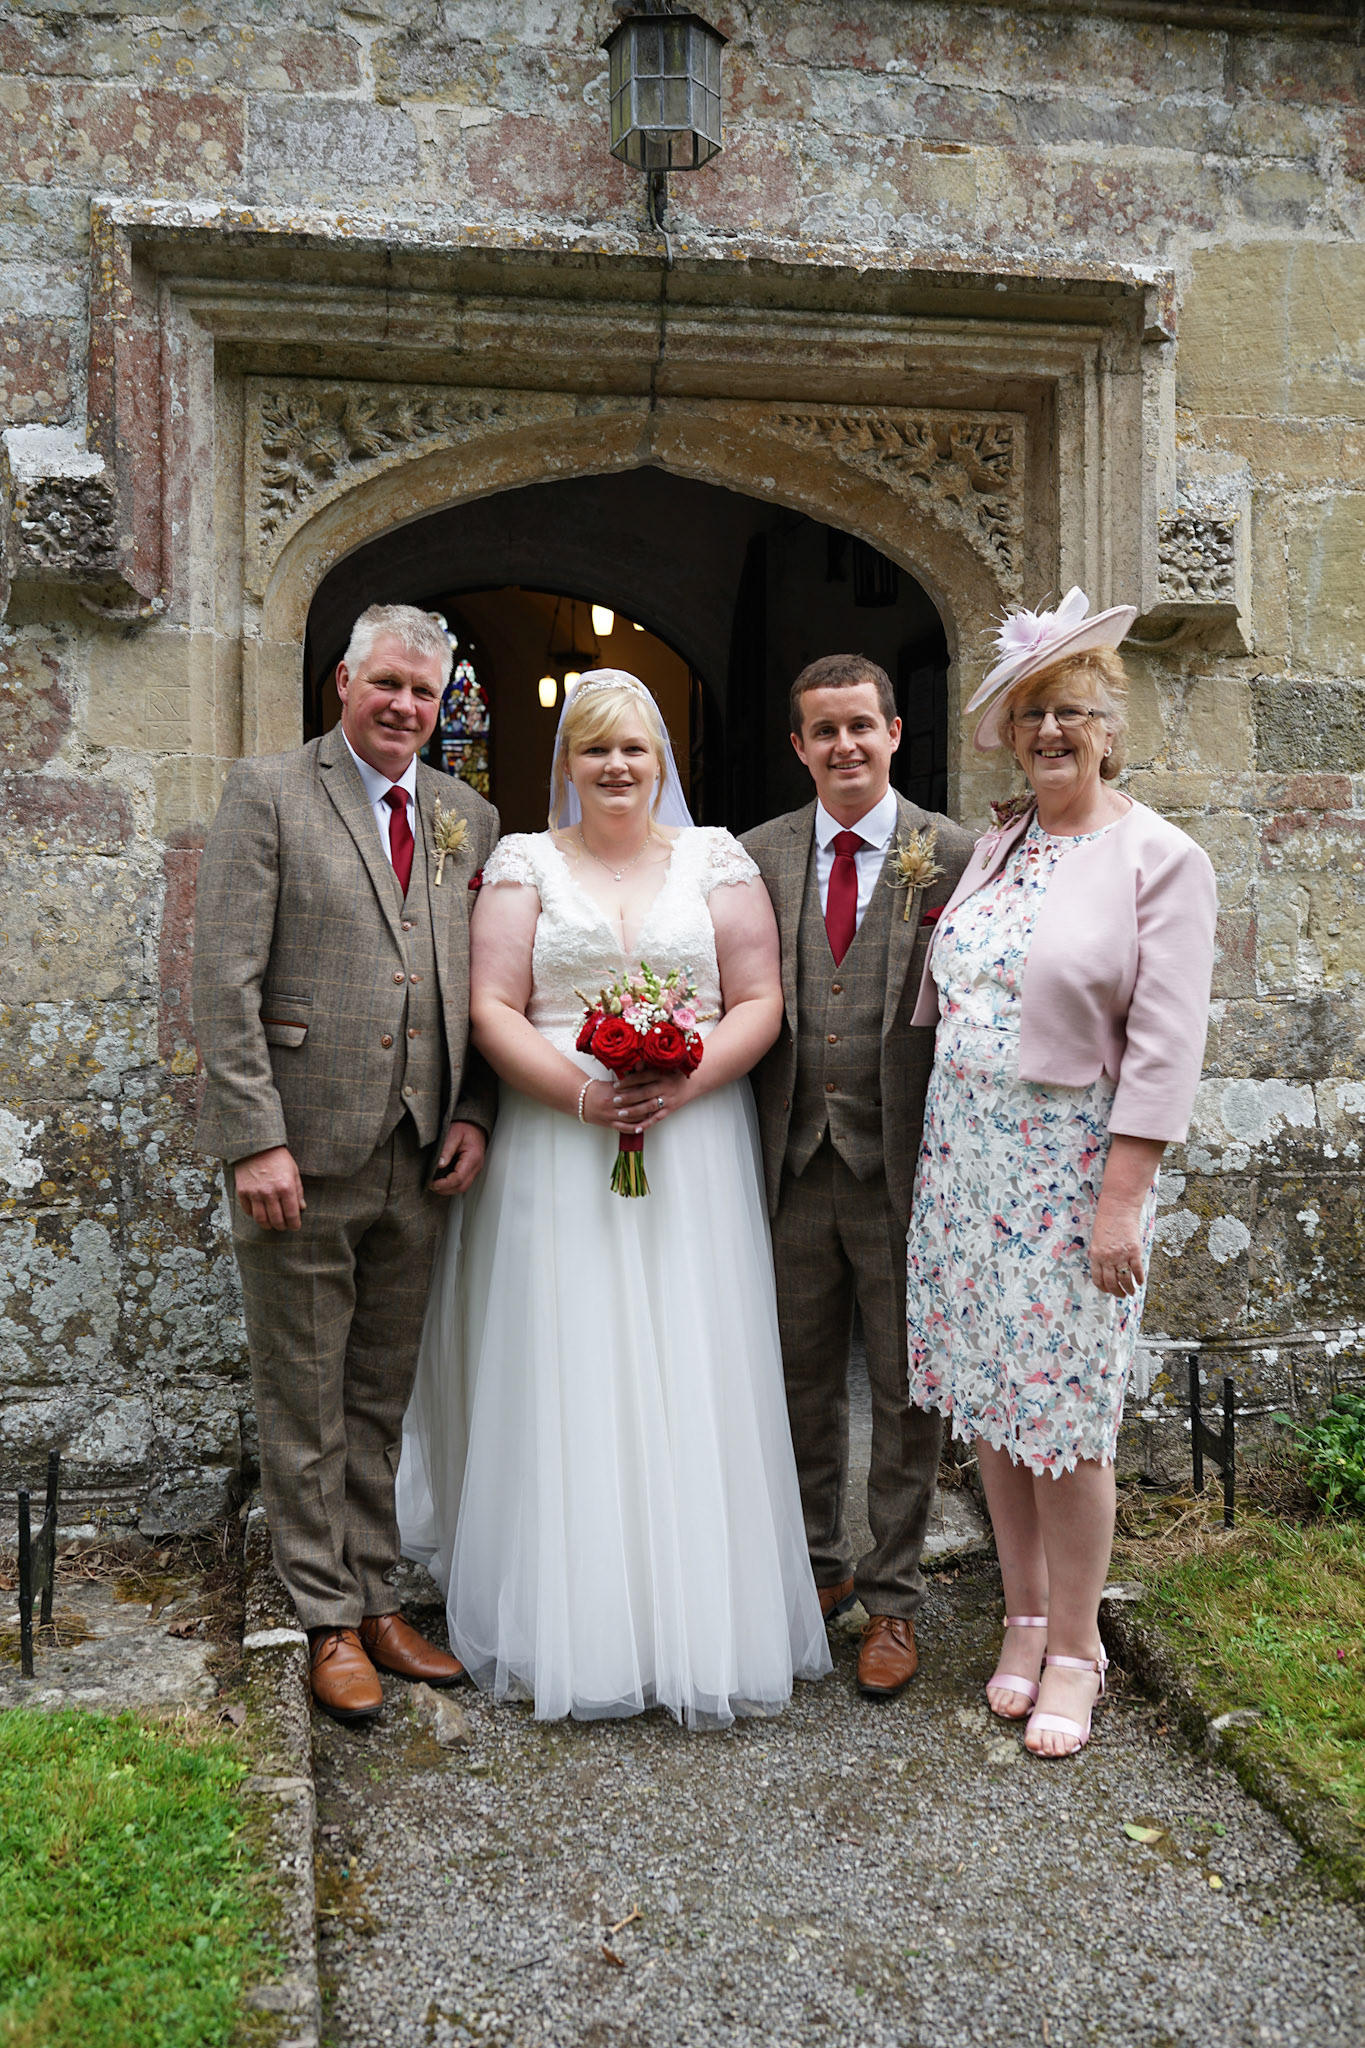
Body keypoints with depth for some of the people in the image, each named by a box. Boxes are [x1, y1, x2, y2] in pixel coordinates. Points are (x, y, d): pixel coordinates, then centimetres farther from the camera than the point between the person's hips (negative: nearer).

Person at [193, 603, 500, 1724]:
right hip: (302, 1150, -4)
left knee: (383, 1398, 15)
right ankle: (329, 1621, 21)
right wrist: (256, 1138, -16)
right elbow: (226, 982, -9)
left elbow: (483, 987, 14)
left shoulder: (470, 819, 11)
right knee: (304, 1399, 7)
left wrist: (474, 1115, 1)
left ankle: (375, 1597, 28)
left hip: (421, 1159, 4)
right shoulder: (268, 794, -3)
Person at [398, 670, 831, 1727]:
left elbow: (759, 1002, 4)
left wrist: (682, 1084, -13)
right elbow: (493, 1009, -1)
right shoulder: (526, 863, 7)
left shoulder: (718, 860, 9)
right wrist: (584, 1093, -14)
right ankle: (576, 1628, 13)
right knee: (568, 1380, 1)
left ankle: (704, 1627, 13)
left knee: (691, 1378, 2)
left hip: (695, 1152, 1)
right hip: (558, 1153, 0)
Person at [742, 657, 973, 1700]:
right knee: (803, 1384, 16)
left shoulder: (954, 855, -4)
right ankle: (819, 1566, 35)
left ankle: (893, 1597, 25)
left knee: (906, 1394, 9)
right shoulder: (761, 854, 6)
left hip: (905, 1168, -3)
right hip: (793, 1164, 3)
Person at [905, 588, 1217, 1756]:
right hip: (965, 1161, 5)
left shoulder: (1162, 859, -7)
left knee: (1063, 1416, 1)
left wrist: (1122, 1200, -16)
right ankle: (1024, 1618, 28)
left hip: (1069, 1167, -5)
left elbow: (1164, 1045, -12)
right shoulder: (996, 849, 10)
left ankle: (1075, 1648, 20)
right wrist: (942, 1141, 9)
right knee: (988, 1399, 11)